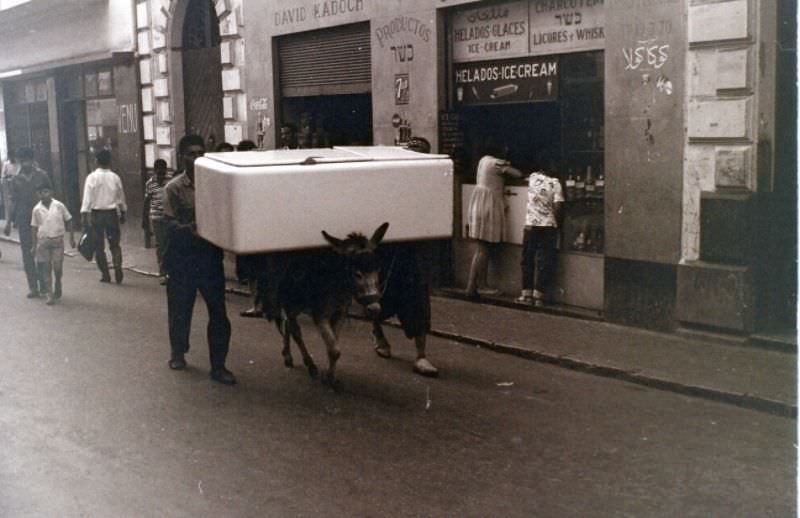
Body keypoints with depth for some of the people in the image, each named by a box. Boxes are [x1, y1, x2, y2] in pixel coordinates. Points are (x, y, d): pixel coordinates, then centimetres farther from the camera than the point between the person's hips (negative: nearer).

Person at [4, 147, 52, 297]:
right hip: (24, 220, 2)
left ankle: (44, 285, 14)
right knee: (27, 253, 1)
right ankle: (33, 287, 6)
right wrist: (9, 221, 6)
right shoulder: (16, 180, 6)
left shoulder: (41, 176, 0)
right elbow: (13, 201, 10)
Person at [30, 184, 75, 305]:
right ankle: (50, 295, 5)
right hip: (43, 241, 1)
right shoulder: (37, 209, 3)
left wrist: (71, 238, 2)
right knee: (46, 268, 1)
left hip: (58, 239, -1)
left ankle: (58, 286, 26)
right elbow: (34, 227, 8)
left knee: (58, 267, -4)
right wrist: (34, 245, 6)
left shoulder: (59, 206, -1)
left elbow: (68, 221, 5)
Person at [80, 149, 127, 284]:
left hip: (97, 213, -2)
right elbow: (121, 198, 10)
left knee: (99, 246, 7)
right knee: (114, 244, 9)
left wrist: (84, 215, -7)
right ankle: (117, 266, -15)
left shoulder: (92, 177, -6)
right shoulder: (115, 177, 3)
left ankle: (105, 274, 7)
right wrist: (122, 213, 21)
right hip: (112, 213, 2)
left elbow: (87, 198, -9)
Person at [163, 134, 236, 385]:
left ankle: (218, 365, 6)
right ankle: (178, 353, 35)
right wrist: (192, 228, -31)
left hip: (210, 255, 2)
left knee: (219, 312, -2)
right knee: (180, 310, 12)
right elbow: (170, 224, -12)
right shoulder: (173, 188, -4)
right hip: (182, 258, -1)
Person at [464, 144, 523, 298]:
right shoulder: (498, 163, -11)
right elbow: (518, 174, -10)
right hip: (490, 205, -8)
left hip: (477, 203, 8)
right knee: (482, 249, -5)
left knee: (483, 248, 12)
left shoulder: (484, 160, 12)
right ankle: (471, 287, -6)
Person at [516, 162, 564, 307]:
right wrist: (557, 222, 2)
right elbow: (557, 208, -12)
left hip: (530, 225, 2)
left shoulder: (533, 177, 1)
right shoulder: (555, 183, -8)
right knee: (544, 262, 3)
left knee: (528, 260, 10)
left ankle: (527, 294, 11)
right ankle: (538, 296, 3)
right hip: (548, 226, -2)